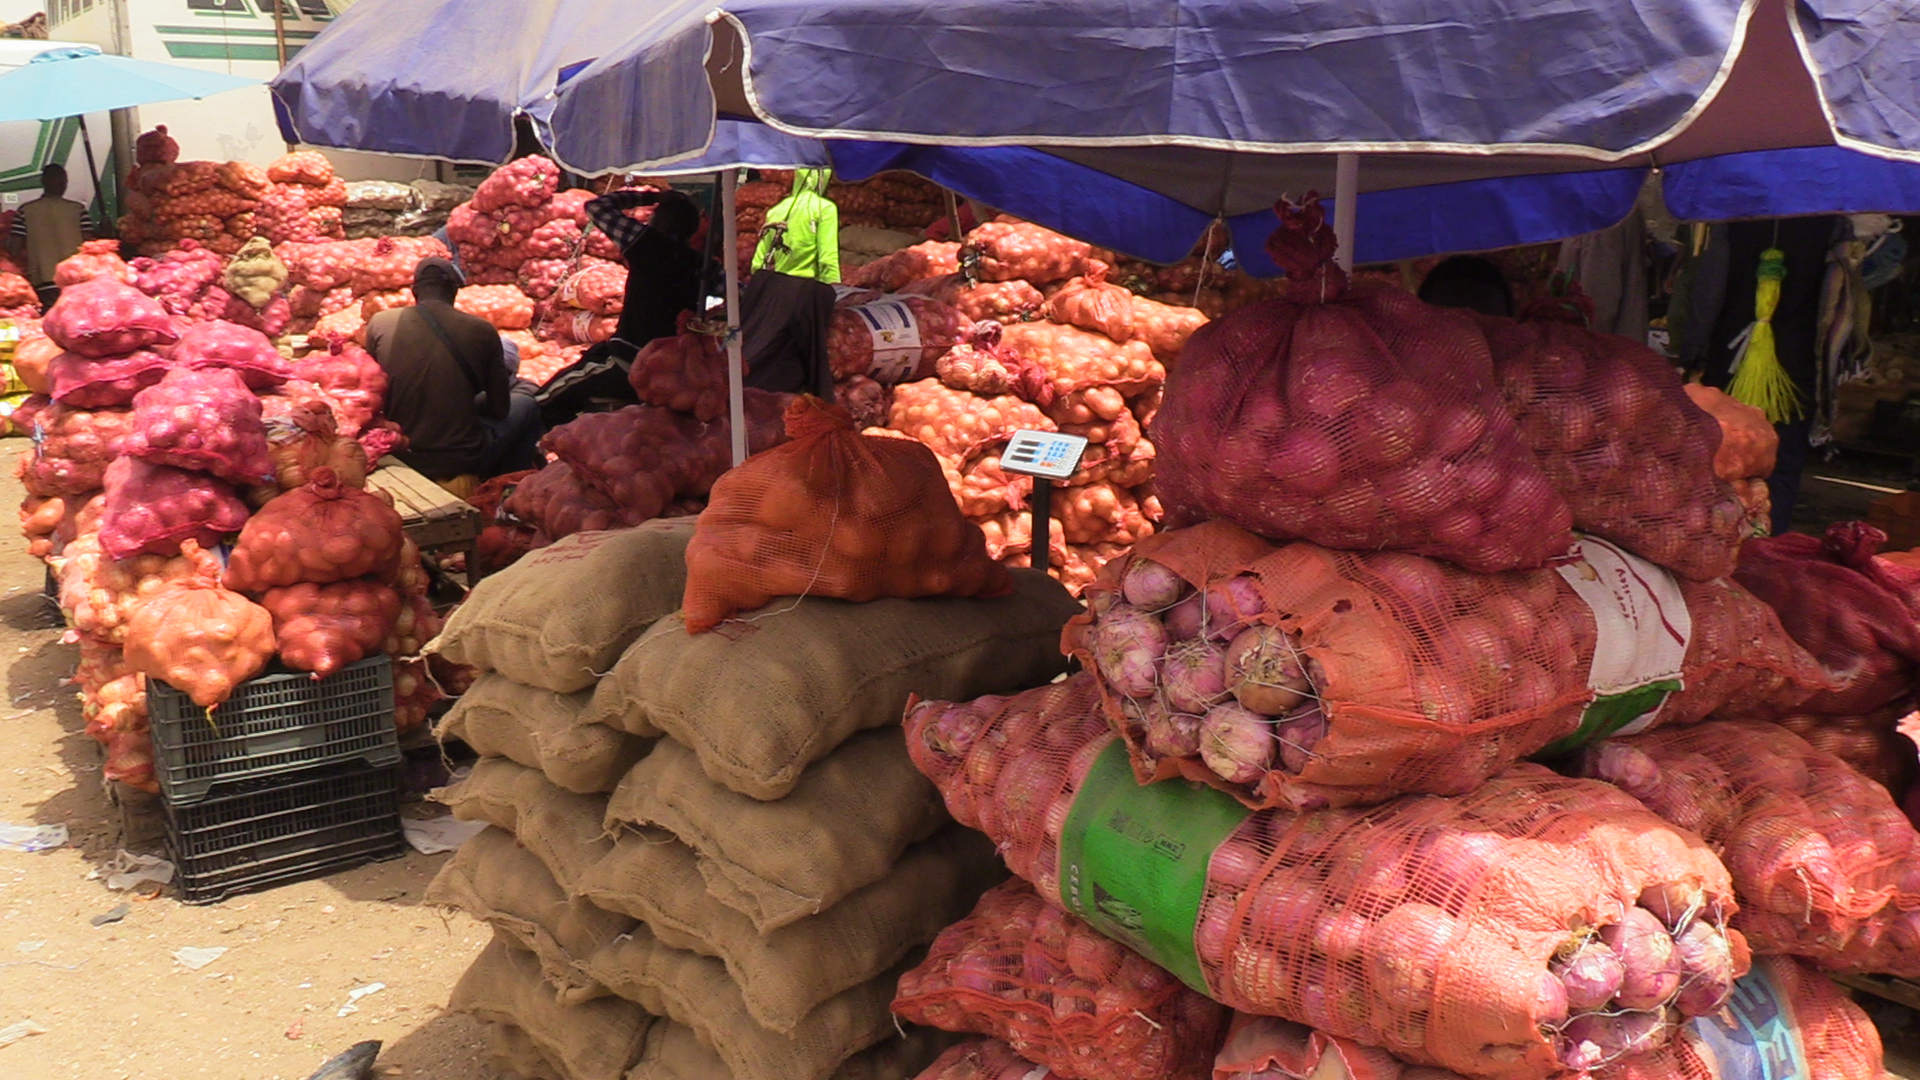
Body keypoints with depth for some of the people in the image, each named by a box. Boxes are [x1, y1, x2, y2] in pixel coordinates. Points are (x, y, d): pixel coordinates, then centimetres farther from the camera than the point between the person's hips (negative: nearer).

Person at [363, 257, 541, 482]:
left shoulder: (379, 324, -6)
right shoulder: (481, 330, -11)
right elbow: (499, 409, -3)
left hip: (399, 457, 4)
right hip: (461, 462, -4)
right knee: (526, 400, 24)